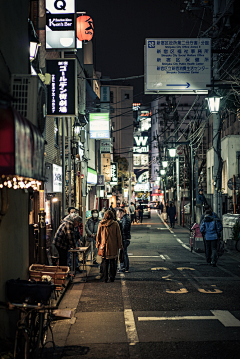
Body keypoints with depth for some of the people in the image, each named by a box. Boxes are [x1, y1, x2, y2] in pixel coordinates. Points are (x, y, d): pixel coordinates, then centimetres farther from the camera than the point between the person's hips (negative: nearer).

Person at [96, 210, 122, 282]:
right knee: (112, 262, 10)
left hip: (104, 246, 1)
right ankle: (112, 277, 12)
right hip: (113, 247, -1)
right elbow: (119, 236, -2)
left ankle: (105, 278, 7)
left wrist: (98, 244, 14)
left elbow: (98, 235, 5)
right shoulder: (115, 224, -7)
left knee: (105, 262, 7)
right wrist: (119, 245, 6)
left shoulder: (101, 224, -3)